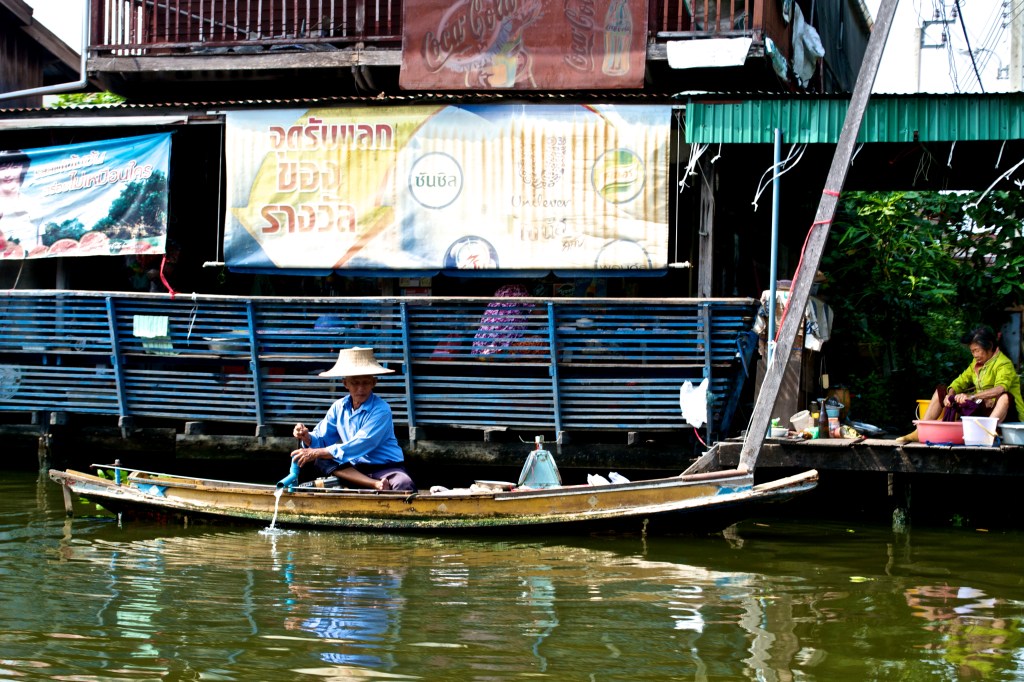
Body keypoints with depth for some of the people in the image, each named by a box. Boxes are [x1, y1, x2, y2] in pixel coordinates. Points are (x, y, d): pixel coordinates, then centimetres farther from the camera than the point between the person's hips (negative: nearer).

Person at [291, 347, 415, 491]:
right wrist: (307, 437, -16)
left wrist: (317, 452, -26)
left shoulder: (381, 410, -14)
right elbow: (321, 439, 9)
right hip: (354, 469, 6)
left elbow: (359, 445, -23)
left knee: (405, 485, -40)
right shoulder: (339, 408, 5)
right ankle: (375, 485, -32)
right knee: (316, 461, -23)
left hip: (385, 467, -6)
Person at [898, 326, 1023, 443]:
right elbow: (961, 381, 9)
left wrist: (971, 396, -40)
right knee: (940, 391, 10)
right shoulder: (976, 363, 11)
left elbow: (1000, 389, -32)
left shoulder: (1004, 364, -14)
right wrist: (950, 394, -13)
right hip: (979, 408, 8)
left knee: (1005, 397, -41)